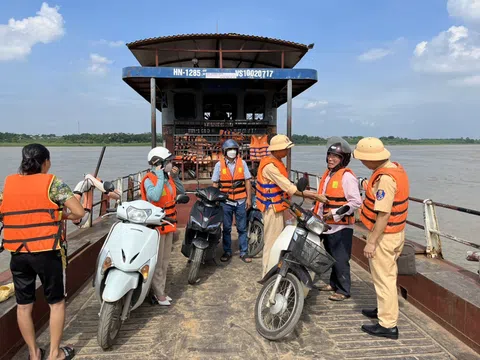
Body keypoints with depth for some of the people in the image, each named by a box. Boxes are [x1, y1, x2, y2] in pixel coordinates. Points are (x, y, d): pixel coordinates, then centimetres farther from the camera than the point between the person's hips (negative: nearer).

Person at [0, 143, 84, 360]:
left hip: (17, 253, 4)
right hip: (47, 251, -4)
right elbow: (79, 212, -14)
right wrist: (62, 216, 5)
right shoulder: (52, 183, -8)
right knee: (56, 302, 11)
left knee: (23, 305, 16)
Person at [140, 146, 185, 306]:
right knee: (157, 262, 2)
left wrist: (175, 177, 1)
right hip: (156, 225, -8)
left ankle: (160, 291, 30)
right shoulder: (149, 180, -18)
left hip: (169, 224, 9)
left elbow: (181, 192, 12)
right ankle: (158, 294, 14)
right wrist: (160, 177, -28)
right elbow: (155, 197, -36)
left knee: (165, 260, 17)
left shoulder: (168, 177, 5)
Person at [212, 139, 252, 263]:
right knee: (226, 228, 9)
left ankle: (244, 252, 16)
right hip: (225, 202, -1)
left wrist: (249, 198, -1)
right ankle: (227, 251, 21)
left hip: (241, 201, 1)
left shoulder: (242, 163, 2)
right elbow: (215, 184, 2)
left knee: (242, 228, 7)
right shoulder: (219, 165, -1)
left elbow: (247, 181, 3)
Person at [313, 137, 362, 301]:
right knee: (332, 256, 20)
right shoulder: (328, 174, 13)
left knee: (340, 259, -1)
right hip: (327, 224, 9)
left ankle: (343, 290, 13)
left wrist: (336, 214, -21)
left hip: (341, 226, -9)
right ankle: (334, 283, 35)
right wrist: (315, 211, 14)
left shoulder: (347, 176, -15)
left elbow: (356, 202, -20)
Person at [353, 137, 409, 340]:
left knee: (383, 278, 2)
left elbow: (383, 215, -27)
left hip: (384, 235, -10)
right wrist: (370, 188, 17)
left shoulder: (384, 178, -26)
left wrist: (371, 242, -23)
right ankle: (385, 309, 42)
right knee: (388, 275, 24)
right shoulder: (397, 168, 5)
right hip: (396, 232, 10)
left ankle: (388, 325, 14)